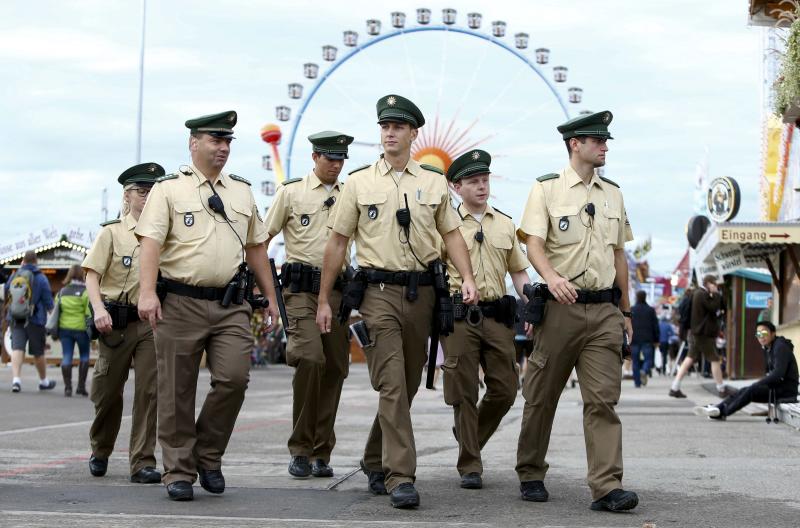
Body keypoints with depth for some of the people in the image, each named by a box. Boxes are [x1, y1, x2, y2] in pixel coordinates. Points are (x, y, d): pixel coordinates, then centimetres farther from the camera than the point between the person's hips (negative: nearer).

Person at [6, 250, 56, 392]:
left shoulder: (14, 276, 4)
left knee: (17, 349, -5)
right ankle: (44, 381, 28)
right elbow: (49, 303, -4)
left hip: (15, 319, 2)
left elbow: (6, 297, 14)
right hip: (35, 320, -2)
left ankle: (16, 379, -24)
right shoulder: (41, 278, -6)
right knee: (38, 353, 11)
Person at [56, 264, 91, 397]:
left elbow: (56, 311, 12)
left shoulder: (62, 292, 10)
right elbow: (89, 313, -11)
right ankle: (81, 385, 8)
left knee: (66, 357, 2)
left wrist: (55, 331, 19)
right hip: (81, 328, -3)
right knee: (84, 355, 12)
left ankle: (67, 387, -4)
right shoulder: (85, 292, -7)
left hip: (64, 327, 3)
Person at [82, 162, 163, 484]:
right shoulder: (112, 232, 3)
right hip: (118, 321, -1)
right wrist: (99, 308, -21)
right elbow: (92, 276, -4)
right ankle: (100, 452, 32)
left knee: (149, 391, -7)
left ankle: (142, 462, -3)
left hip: (153, 322, 1)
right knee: (108, 391, 8)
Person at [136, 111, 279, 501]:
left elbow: (256, 246, 21)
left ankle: (208, 456, 10)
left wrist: (270, 296, 19)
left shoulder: (242, 191, 16)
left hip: (231, 306, 4)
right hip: (181, 304, -3)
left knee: (234, 378, -11)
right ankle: (178, 472, 12)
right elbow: (151, 242, -9)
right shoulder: (169, 188, 1)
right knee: (177, 393, 1)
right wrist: (147, 292, -21)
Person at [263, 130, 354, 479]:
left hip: (337, 290, 4)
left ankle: (321, 453, 14)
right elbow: (263, 238, 6)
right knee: (310, 359, -20)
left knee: (334, 369, 4)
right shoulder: (291, 192, 5)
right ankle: (300, 449, -9)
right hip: (301, 289, -4)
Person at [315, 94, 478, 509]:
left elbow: (451, 234, 12)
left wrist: (468, 278, -5)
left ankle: (376, 461, 28)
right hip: (379, 292, -3)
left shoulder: (434, 182, 10)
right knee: (392, 385, -12)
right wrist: (323, 300, 4)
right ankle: (400, 477, -14)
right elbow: (337, 242, 6)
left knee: (407, 385, 11)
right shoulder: (359, 183, 4)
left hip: (422, 292, 3)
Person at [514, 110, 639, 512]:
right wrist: (551, 276, -31)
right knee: (541, 397, 6)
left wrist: (625, 310, 19)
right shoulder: (546, 189, 0)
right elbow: (533, 243, -11)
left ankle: (607, 487, -10)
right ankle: (530, 475, 21)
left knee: (603, 399, -6)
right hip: (560, 308, -3)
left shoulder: (612, 193, 15)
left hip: (604, 310, 3)